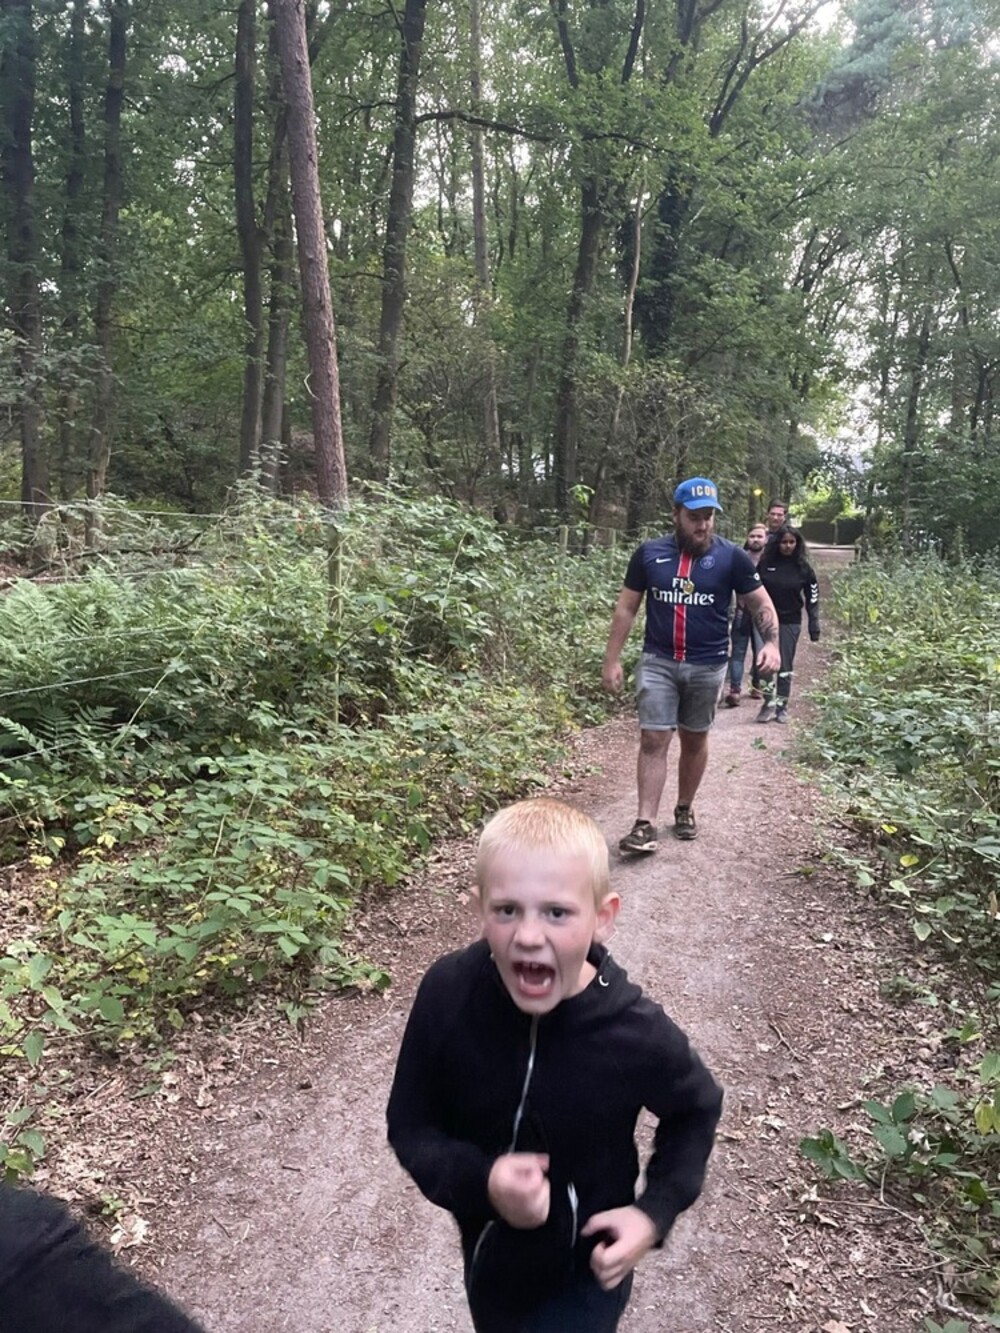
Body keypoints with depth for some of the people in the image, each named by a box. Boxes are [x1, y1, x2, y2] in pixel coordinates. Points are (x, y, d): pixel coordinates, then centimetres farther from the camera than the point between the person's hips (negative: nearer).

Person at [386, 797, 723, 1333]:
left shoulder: (637, 1033, -29)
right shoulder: (447, 992, -27)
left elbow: (695, 1110, -6)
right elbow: (410, 1126, -13)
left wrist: (656, 1211, -16)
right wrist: (478, 1182, -30)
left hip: (586, 1269, -3)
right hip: (488, 1253, 3)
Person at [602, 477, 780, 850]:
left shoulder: (731, 557, -3)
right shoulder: (649, 553, 0)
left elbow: (761, 605, 1)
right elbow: (626, 608, 4)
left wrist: (770, 643, -17)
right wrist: (612, 659, 0)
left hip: (707, 667, 0)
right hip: (657, 662, 0)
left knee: (694, 740, 13)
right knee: (653, 740, -6)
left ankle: (685, 810, 31)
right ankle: (645, 825, -4)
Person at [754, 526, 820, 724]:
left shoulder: (803, 568, -3)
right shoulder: (765, 563, -2)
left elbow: (812, 600, 0)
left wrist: (814, 629, -3)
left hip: (790, 622, 0)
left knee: (785, 665, 5)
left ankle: (782, 706, 16)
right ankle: (768, 702, 3)